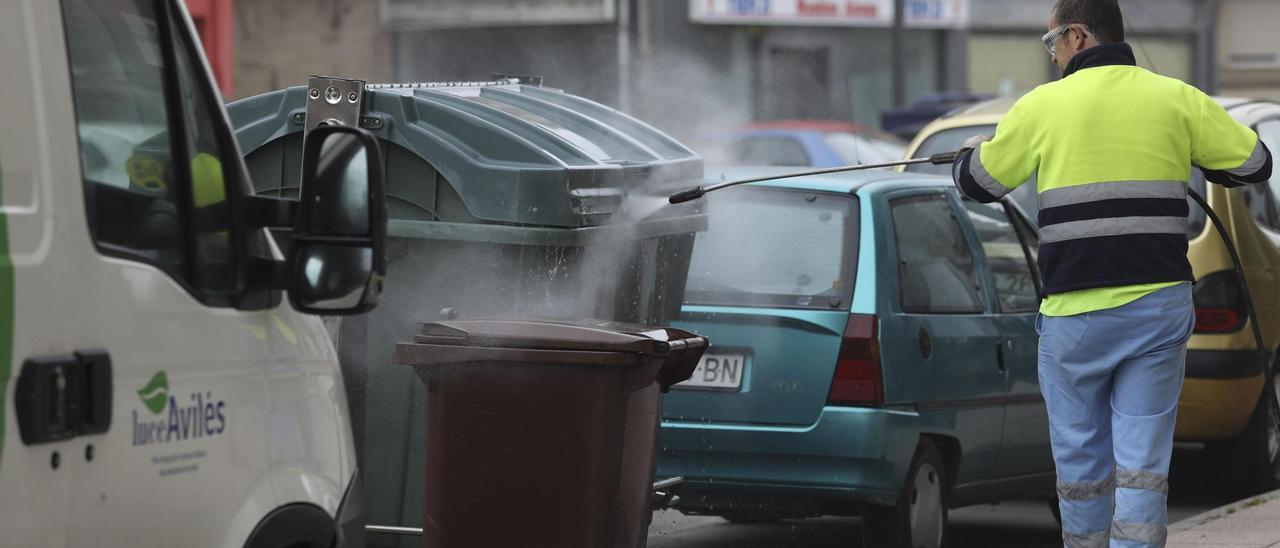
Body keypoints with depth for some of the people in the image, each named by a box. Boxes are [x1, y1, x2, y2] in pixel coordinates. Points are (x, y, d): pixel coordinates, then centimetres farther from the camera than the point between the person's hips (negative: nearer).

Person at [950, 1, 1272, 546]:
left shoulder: (1042, 106, -2)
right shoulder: (1176, 99, 2)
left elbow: (978, 182, 9)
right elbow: (1254, 163, 9)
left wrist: (971, 151, 33)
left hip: (1075, 313, -1)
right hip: (1159, 306, 1)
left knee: (1081, 455, 12)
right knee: (1142, 460, 2)